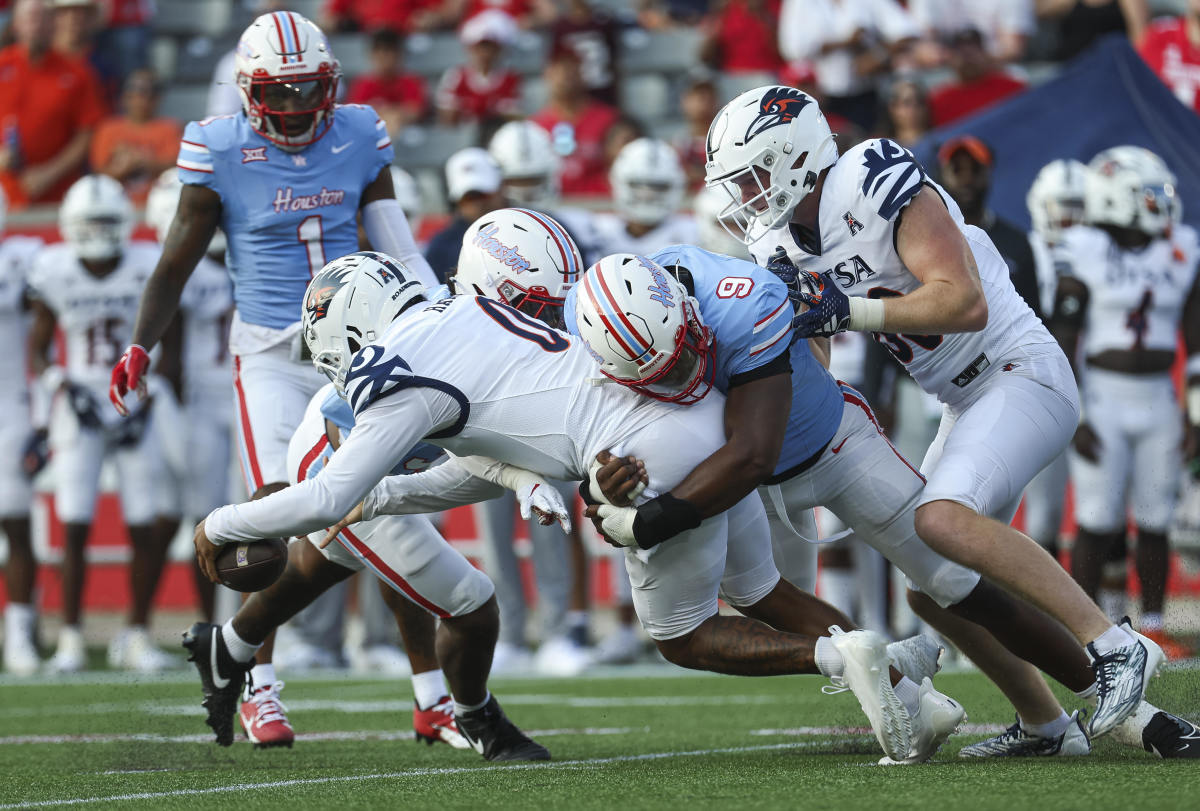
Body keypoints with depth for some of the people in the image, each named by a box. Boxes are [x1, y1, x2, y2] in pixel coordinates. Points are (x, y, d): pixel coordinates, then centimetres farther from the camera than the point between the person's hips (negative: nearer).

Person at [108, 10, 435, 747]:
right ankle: (260, 691, -4)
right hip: (271, 351, -3)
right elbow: (178, 264, -2)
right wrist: (140, 346, -13)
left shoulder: (359, 139, 2)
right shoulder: (222, 153, -7)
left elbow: (397, 246, 10)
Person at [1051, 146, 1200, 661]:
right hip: (1103, 399, -4)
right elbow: (1064, 342, -7)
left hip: (1159, 402, 4)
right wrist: (1073, 418, -11)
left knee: (1155, 522, 6)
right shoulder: (1086, 254, -7)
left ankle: (1152, 627, 15)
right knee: (1097, 522, -4)